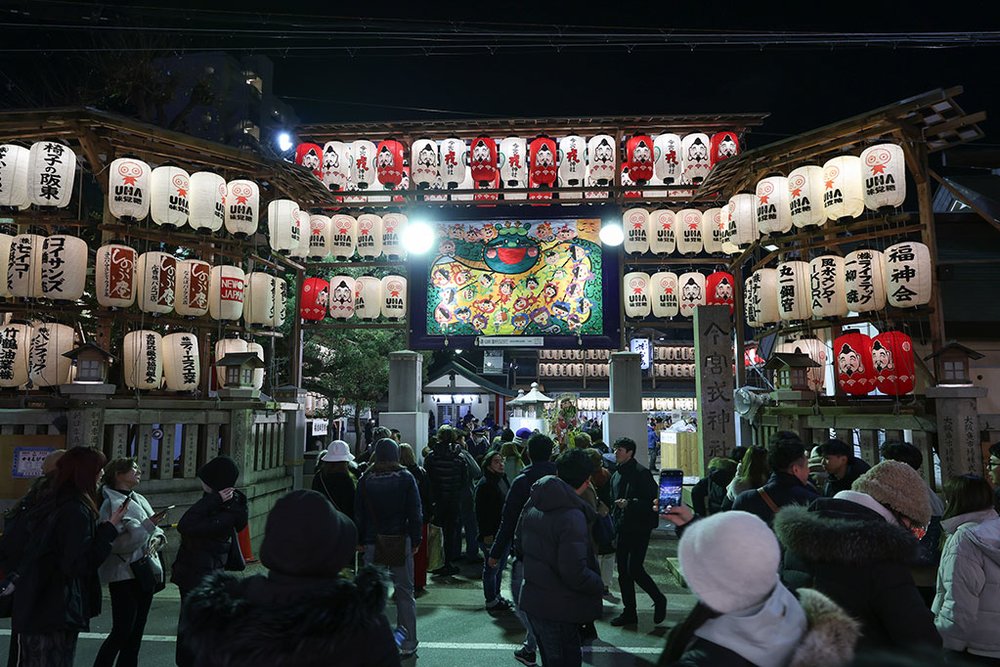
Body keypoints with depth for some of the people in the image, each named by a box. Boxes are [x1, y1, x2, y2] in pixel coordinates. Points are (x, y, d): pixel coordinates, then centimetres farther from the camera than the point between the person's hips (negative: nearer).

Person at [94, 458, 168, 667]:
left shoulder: (140, 500, 12)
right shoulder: (111, 504, -11)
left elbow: (157, 531, 17)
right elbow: (116, 543, -22)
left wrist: (157, 539, -4)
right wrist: (147, 526, -25)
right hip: (124, 576, -8)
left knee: (136, 633, 12)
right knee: (121, 632, -5)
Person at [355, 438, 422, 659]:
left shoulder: (365, 480, -1)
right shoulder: (406, 478, -6)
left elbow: (359, 514, 3)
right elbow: (415, 514, -5)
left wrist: (360, 541, 11)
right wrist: (415, 540, 4)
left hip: (373, 543, 1)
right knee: (404, 592, 7)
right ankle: (408, 643, 11)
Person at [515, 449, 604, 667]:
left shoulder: (532, 503, 0)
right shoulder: (573, 516, -25)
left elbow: (519, 545, 12)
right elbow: (575, 574, -27)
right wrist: (599, 584, -9)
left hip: (532, 601, 8)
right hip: (559, 610, -8)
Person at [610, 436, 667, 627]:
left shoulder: (641, 473, -12)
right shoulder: (616, 475, 13)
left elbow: (652, 500, -17)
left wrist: (629, 503, -25)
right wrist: (615, 522, 13)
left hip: (639, 529, -8)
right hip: (622, 530, 8)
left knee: (634, 569, -11)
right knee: (623, 571, 9)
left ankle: (659, 599, 13)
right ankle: (629, 612, 21)